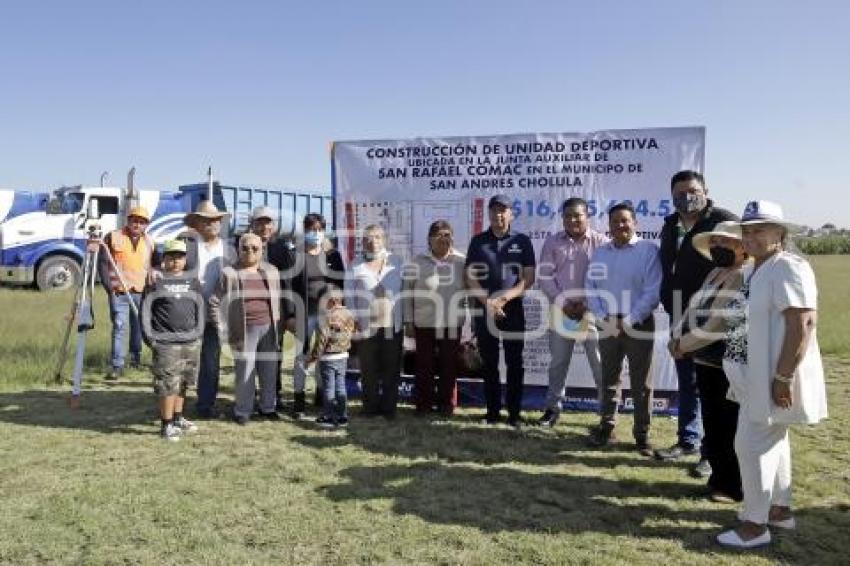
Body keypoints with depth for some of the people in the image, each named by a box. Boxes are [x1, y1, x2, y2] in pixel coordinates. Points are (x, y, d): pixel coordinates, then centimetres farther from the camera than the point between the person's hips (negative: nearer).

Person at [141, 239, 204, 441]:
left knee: (183, 383, 14)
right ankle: (166, 425, 5)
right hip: (166, 343, -4)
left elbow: (201, 307, 13)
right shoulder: (156, 281, -1)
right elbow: (145, 310, -2)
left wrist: (199, 332, 6)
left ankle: (178, 418, 27)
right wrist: (149, 336, -7)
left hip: (192, 342, 5)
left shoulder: (192, 281, 11)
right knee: (168, 385, -4)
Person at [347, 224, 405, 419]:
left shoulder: (396, 262, 9)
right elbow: (350, 294, 4)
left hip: (392, 325, 1)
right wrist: (355, 318, -3)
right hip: (367, 326, -1)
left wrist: (404, 317, 4)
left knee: (392, 369, 4)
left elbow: (405, 290, 10)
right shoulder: (356, 266, 5)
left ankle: (389, 407, 14)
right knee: (369, 370, 3)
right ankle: (370, 407, 15)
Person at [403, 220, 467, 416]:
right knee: (424, 366, 6)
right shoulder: (418, 262, 2)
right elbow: (407, 293, 3)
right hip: (424, 324, 0)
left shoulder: (461, 262, 3)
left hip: (452, 324, 0)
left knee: (449, 366, 6)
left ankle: (447, 404, 20)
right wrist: (408, 321, 0)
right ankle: (423, 404, 19)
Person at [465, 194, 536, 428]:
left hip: (513, 309, -1)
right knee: (489, 364, 7)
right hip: (484, 309, 1)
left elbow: (529, 278, -2)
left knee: (514, 363, 2)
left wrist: (504, 298, -13)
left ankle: (514, 412, 11)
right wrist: (488, 302, -10)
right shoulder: (478, 241, 6)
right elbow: (470, 277, 3)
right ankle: (492, 410, 16)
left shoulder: (522, 241, 3)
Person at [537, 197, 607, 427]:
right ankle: (552, 408, 24)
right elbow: (544, 276, 2)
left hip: (593, 312, -2)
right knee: (558, 363, 11)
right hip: (561, 312, 2)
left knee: (601, 365, 1)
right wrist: (563, 302, -9)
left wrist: (588, 304, -12)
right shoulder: (552, 242, 7)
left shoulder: (601, 242, 0)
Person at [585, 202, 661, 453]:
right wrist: (603, 318, -7)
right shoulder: (600, 252, 9)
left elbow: (652, 292, -12)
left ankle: (642, 433, 13)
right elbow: (591, 287, 6)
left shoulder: (649, 250, -6)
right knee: (608, 378, 12)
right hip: (607, 324, 4)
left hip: (639, 324, -4)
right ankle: (606, 426, 23)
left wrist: (628, 321, -15)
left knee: (641, 382, 3)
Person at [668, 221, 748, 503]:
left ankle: (733, 486, 17)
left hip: (730, 365, -9)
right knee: (712, 426, 17)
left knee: (730, 428, 3)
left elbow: (721, 323, -22)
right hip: (705, 361, 9)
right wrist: (678, 337, -3)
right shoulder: (715, 274, 15)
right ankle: (720, 478, 32)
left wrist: (685, 344, -14)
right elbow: (693, 309, 14)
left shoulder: (745, 278, -15)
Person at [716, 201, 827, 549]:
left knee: (752, 443, -4)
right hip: (757, 374, 10)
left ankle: (756, 524, 9)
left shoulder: (788, 268, -18)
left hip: (774, 377, -10)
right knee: (772, 440, 19)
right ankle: (780, 509, 34)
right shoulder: (754, 270, 12)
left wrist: (783, 378, -26)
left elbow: (803, 324, -25)